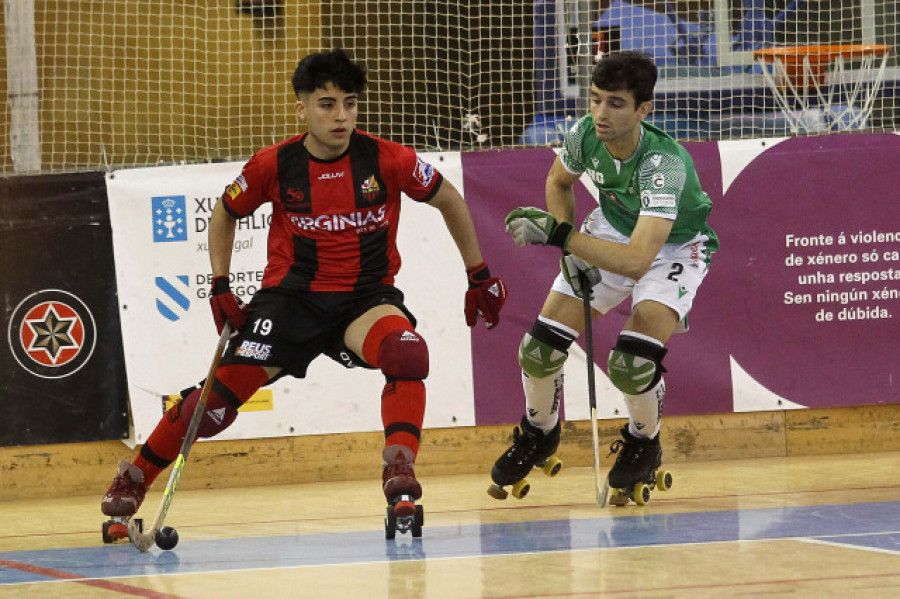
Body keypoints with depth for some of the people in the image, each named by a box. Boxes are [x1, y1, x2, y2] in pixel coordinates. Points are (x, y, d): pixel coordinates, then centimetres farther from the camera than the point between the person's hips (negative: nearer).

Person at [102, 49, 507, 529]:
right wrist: (220, 288, 3)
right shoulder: (273, 166, -9)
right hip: (292, 294, 0)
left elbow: (449, 200, 7)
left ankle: (399, 472, -32)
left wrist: (480, 276, 10)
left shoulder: (387, 160, -11)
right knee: (225, 389, -8)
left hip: (366, 295, 0)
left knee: (408, 354, -33)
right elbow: (224, 214, 11)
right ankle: (133, 480, 9)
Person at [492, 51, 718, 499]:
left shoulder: (665, 164, -40)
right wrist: (568, 245, -9)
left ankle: (644, 444, 8)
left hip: (672, 246, -5)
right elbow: (558, 182, 3)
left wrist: (558, 233, -47)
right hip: (612, 230, 5)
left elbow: (637, 260, -48)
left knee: (631, 363, -26)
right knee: (538, 351, -5)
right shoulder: (585, 135, -22)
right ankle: (539, 434, 28)